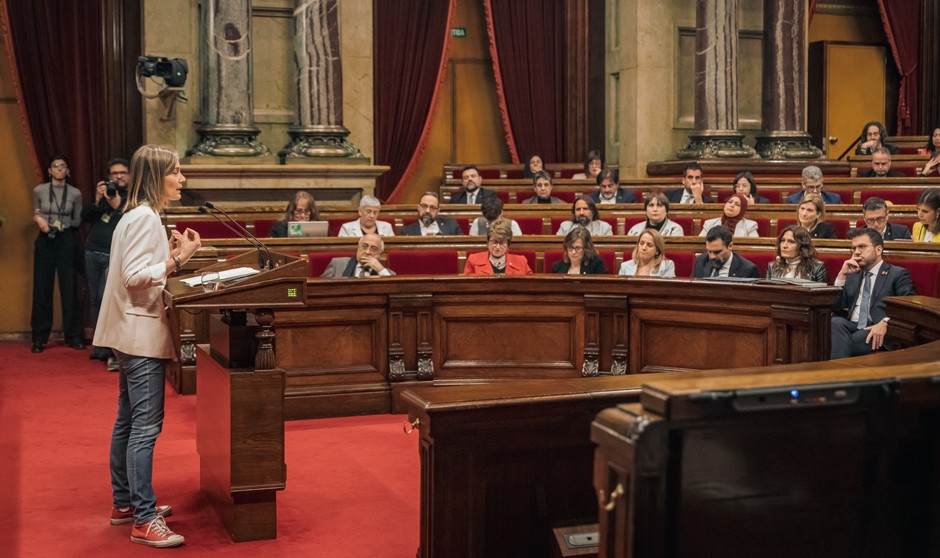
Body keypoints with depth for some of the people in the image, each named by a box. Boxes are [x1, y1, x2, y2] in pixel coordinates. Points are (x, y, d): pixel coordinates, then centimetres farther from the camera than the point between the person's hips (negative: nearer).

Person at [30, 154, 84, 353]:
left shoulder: (75, 193, 1)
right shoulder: (39, 190, 1)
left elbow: (78, 221, 8)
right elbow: (35, 216, 11)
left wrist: (64, 224, -9)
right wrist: (38, 219, -10)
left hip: (66, 241, 0)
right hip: (44, 241, 0)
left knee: (69, 289, 0)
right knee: (42, 288, 2)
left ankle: (74, 336, 7)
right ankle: (39, 337, 9)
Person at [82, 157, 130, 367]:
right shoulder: (104, 193, 15)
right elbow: (85, 217, 8)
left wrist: (117, 207, -17)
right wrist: (97, 200, -7)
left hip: (114, 256, -6)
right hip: (93, 252, 6)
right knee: (95, 299, 10)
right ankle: (100, 344, 22)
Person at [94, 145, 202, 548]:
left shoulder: (140, 216, 15)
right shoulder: (145, 217, -16)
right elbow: (134, 276, -22)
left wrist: (172, 254, 9)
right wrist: (179, 259, -22)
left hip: (133, 333, 11)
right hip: (141, 333, -11)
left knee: (128, 421, 16)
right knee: (146, 426, -9)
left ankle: (125, 502, 26)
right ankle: (144, 521, -6)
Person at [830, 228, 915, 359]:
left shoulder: (898, 274, 8)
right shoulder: (852, 276, 25)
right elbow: (834, 307, 16)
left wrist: (886, 322, -24)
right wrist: (842, 275, 6)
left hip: (878, 333, -5)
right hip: (851, 326, 5)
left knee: (841, 343, -35)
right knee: (836, 322, -32)